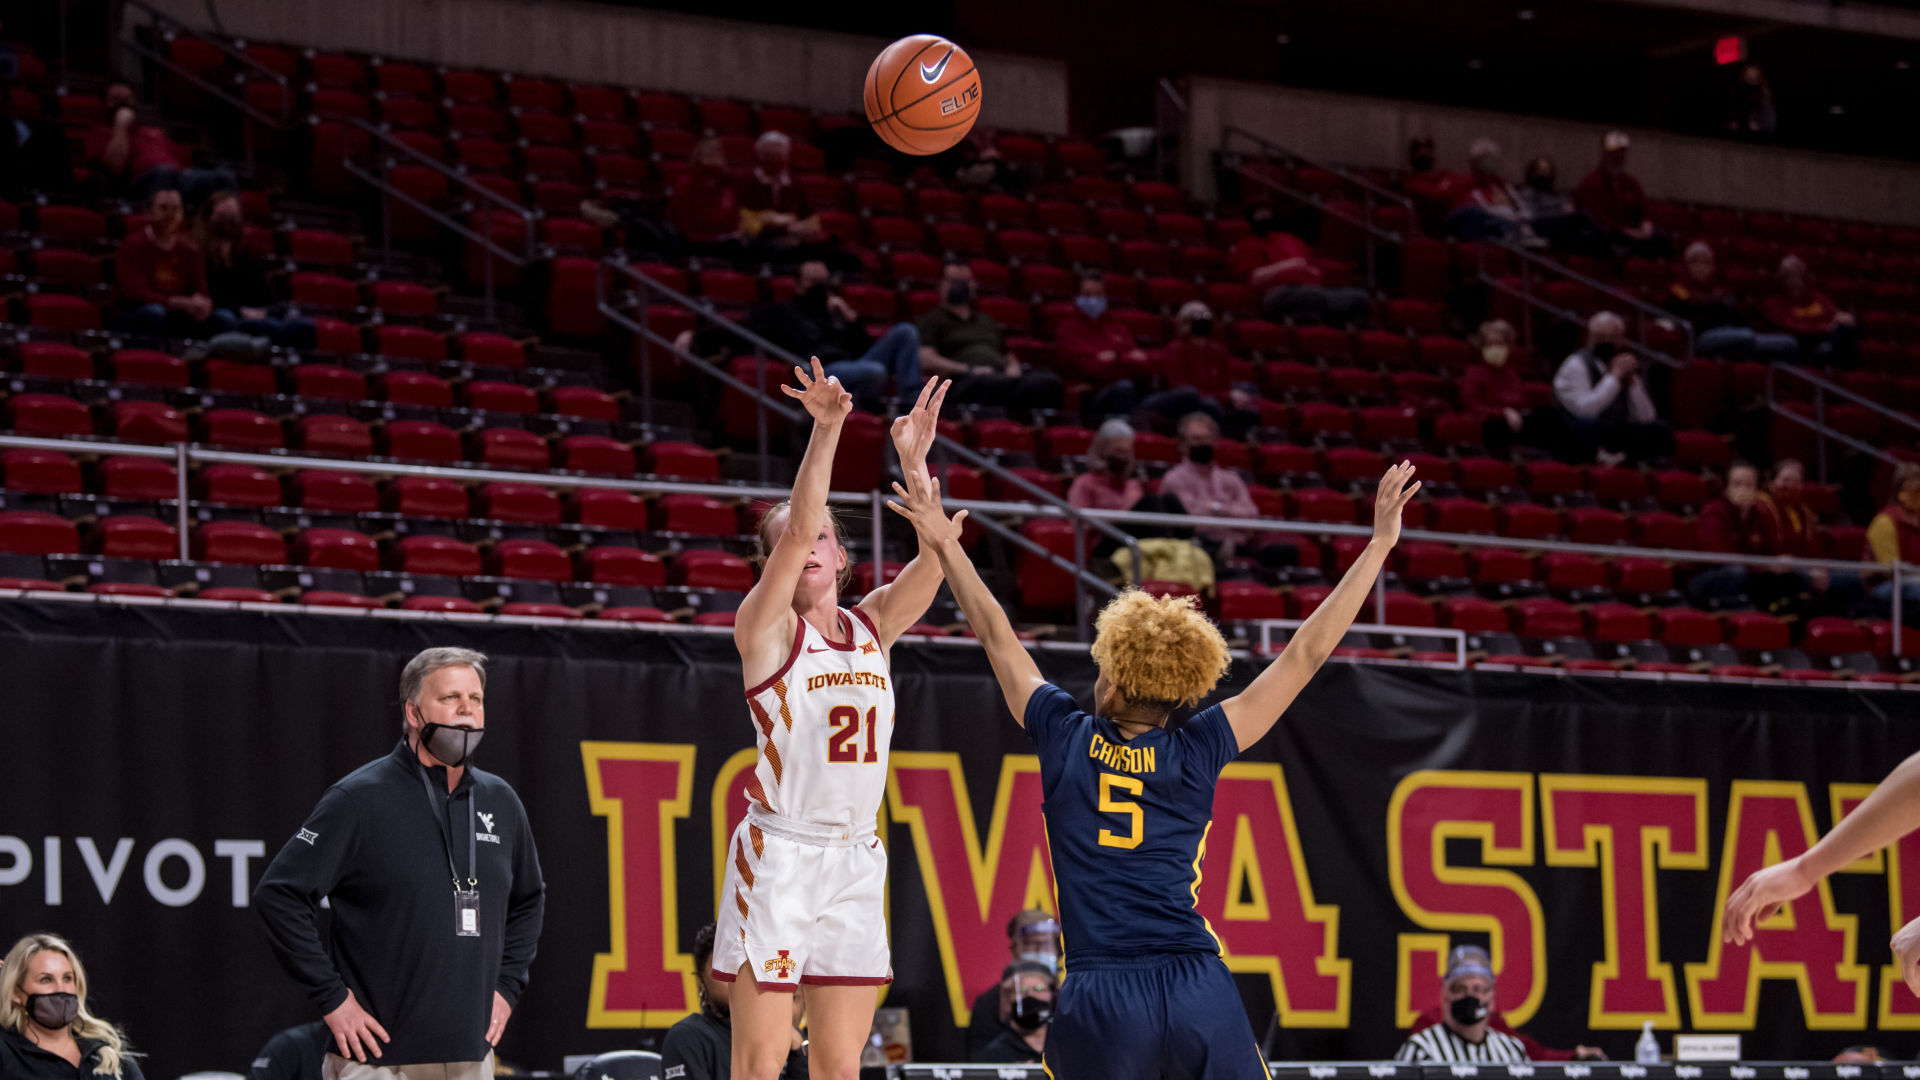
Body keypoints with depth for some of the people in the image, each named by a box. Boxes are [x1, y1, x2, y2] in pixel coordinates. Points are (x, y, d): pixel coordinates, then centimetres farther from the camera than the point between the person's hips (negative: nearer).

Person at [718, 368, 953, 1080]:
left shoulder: (872, 626, 13)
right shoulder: (765, 627, -1)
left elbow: (934, 559, -2)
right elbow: (796, 530, -16)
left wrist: (914, 461, -14)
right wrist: (825, 432, -26)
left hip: (856, 859, 5)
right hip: (778, 853, -5)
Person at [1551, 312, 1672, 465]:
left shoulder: (1624, 367, 11)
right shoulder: (1576, 365, -5)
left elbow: (1646, 420, 3)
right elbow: (1583, 411, -22)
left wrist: (1632, 381, -8)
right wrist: (1614, 377, -17)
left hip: (1618, 441, 5)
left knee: (1661, 434, -19)